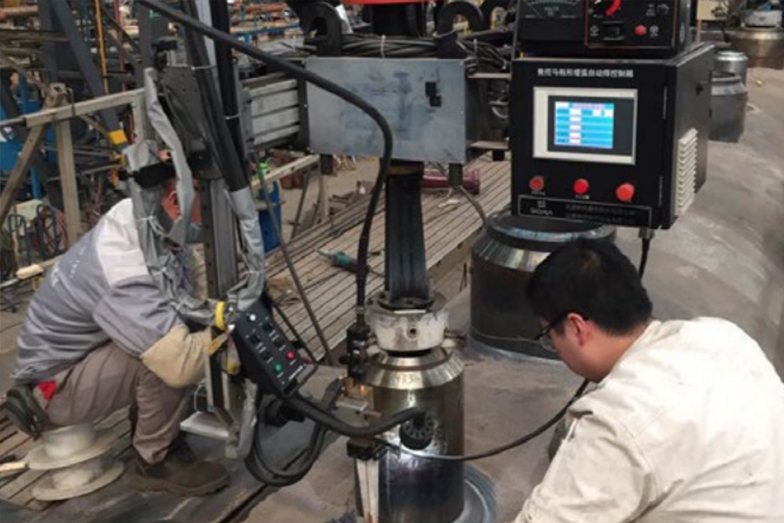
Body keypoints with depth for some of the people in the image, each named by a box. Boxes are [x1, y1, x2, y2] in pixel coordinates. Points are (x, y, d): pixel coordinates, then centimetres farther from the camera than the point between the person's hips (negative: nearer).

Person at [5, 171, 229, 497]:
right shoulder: (123, 267, -37)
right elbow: (181, 364, -45)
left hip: (93, 351, 9)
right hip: (56, 383, -9)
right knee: (168, 355, -30)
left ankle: (148, 427, 11)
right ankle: (154, 463, -7)